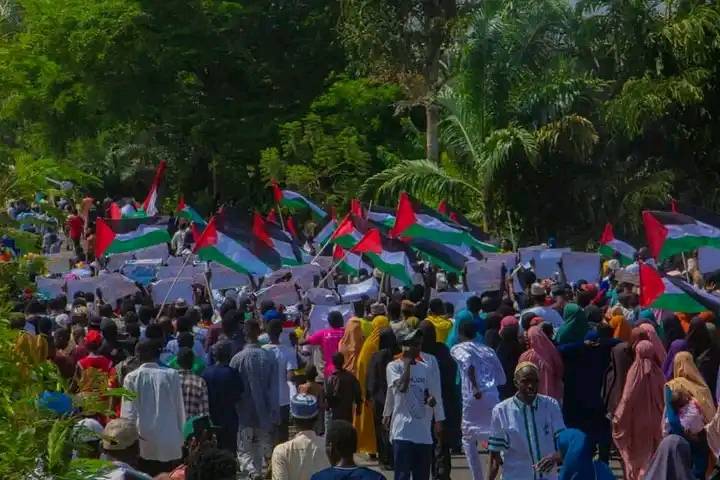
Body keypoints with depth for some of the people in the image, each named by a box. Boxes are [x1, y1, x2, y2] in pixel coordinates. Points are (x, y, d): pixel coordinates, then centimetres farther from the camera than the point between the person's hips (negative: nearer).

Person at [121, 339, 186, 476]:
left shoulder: (132, 378, -3)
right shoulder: (172, 375, 0)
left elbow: (128, 413, -4)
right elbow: (180, 409, 4)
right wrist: (181, 437, 13)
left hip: (143, 444, -1)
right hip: (170, 444, 1)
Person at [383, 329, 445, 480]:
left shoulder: (428, 367, 10)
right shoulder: (394, 366, -3)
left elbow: (436, 395, 13)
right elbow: (402, 387, -20)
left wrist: (439, 421, 6)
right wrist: (407, 363, -11)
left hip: (424, 431, 5)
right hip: (402, 430, -5)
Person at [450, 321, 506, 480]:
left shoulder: (458, 349, 7)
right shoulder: (488, 350, 21)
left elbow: (468, 362, -17)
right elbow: (502, 379, 16)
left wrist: (475, 388, -22)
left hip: (473, 397, -3)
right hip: (492, 397, 3)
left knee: (468, 439, 12)